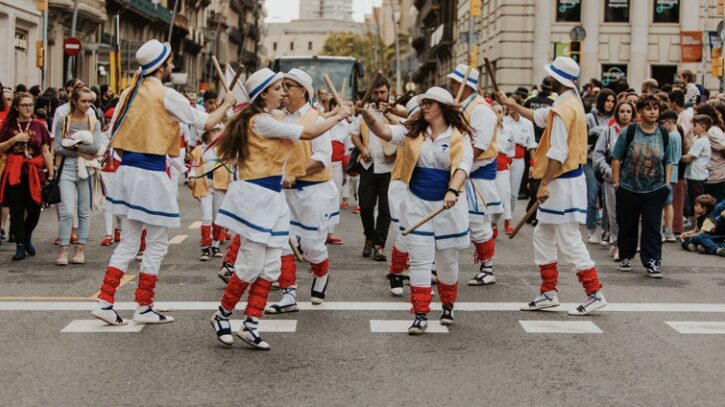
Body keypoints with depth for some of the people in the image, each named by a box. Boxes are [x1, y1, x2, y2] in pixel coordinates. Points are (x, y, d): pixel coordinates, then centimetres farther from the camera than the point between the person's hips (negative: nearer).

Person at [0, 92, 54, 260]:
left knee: (34, 209, -2)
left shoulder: (39, 127, 8)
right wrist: (14, 139, -11)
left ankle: (27, 237, 26)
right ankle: (20, 246, 5)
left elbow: (46, 152, 8)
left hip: (34, 172, 1)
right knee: (17, 210, -2)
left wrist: (51, 173, 2)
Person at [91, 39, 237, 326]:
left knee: (128, 241, 14)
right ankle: (144, 308, 10)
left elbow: (113, 133, 12)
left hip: (126, 171, 7)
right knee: (156, 243, 5)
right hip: (151, 175, -7)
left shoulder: (129, 93, 9)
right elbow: (206, 122, -3)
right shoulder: (166, 95, -10)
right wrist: (227, 104, 13)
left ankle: (105, 301, 9)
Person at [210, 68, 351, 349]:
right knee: (251, 266, -4)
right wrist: (338, 117, -2)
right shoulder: (261, 121, -12)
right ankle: (222, 315, 14)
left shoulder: (263, 120, 18)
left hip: (271, 198, 10)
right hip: (256, 197, -10)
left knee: (270, 267, 6)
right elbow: (308, 133, -12)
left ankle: (250, 325, 9)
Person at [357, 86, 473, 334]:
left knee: (447, 261, 12)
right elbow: (384, 132, -8)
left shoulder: (459, 137, -5)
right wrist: (366, 115, -26)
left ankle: (448, 307, 33)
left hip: (448, 205, -2)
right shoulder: (414, 133, 5)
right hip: (417, 204, 2)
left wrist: (453, 191, -37)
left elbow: (464, 165, -20)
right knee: (420, 260, -2)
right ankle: (420, 315, 1)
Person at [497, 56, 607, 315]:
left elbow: (557, 152, -23)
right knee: (543, 236, 16)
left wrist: (545, 183, -20)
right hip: (564, 180, 11)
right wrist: (511, 105, 32)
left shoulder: (563, 108, -18)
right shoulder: (571, 102, 13)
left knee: (569, 241, -6)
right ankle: (549, 293, 21)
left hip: (563, 181, -11)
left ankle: (595, 294, -1)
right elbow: (539, 118, 27)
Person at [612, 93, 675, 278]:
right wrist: (616, 183, -4)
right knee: (627, 225, 11)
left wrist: (667, 183, 3)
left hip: (655, 190, 1)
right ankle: (625, 257, 29)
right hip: (628, 188, -1)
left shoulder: (663, 134, 3)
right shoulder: (629, 132, -6)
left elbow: (668, 161, 12)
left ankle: (652, 262, 2)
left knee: (652, 227, -3)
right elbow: (616, 158, -2)